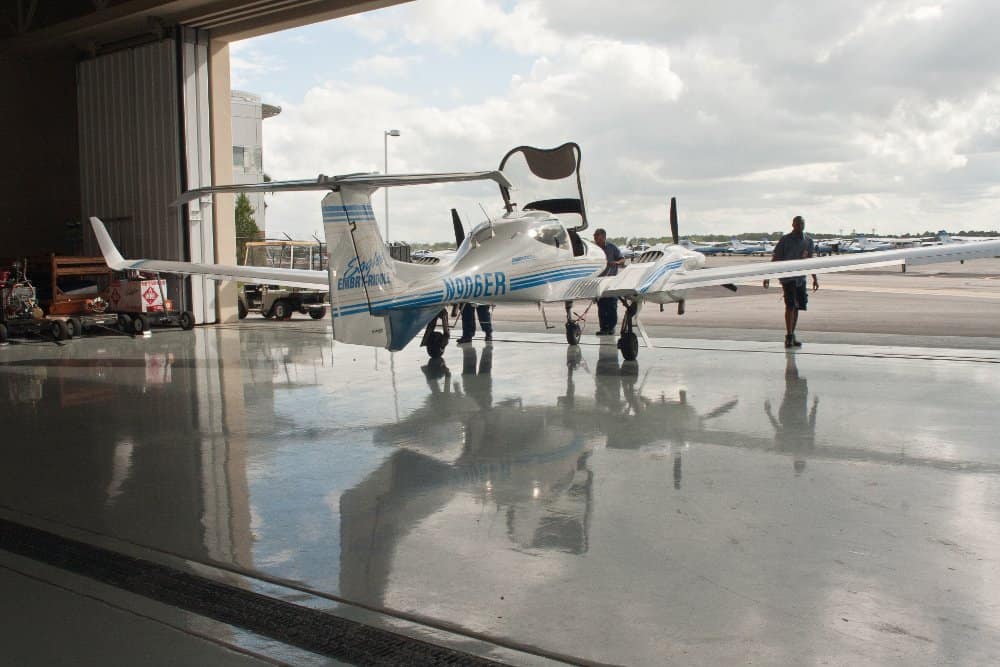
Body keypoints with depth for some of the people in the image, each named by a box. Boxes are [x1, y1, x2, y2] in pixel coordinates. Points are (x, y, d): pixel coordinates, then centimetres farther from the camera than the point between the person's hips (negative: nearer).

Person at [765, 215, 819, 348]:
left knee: (797, 307, 7)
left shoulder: (808, 241, 8)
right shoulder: (785, 240, -6)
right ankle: (789, 336, -8)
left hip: (801, 277, 5)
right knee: (790, 306, -11)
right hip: (787, 277, -5)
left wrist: (815, 278, 19)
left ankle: (792, 336, 17)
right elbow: (775, 259, -3)